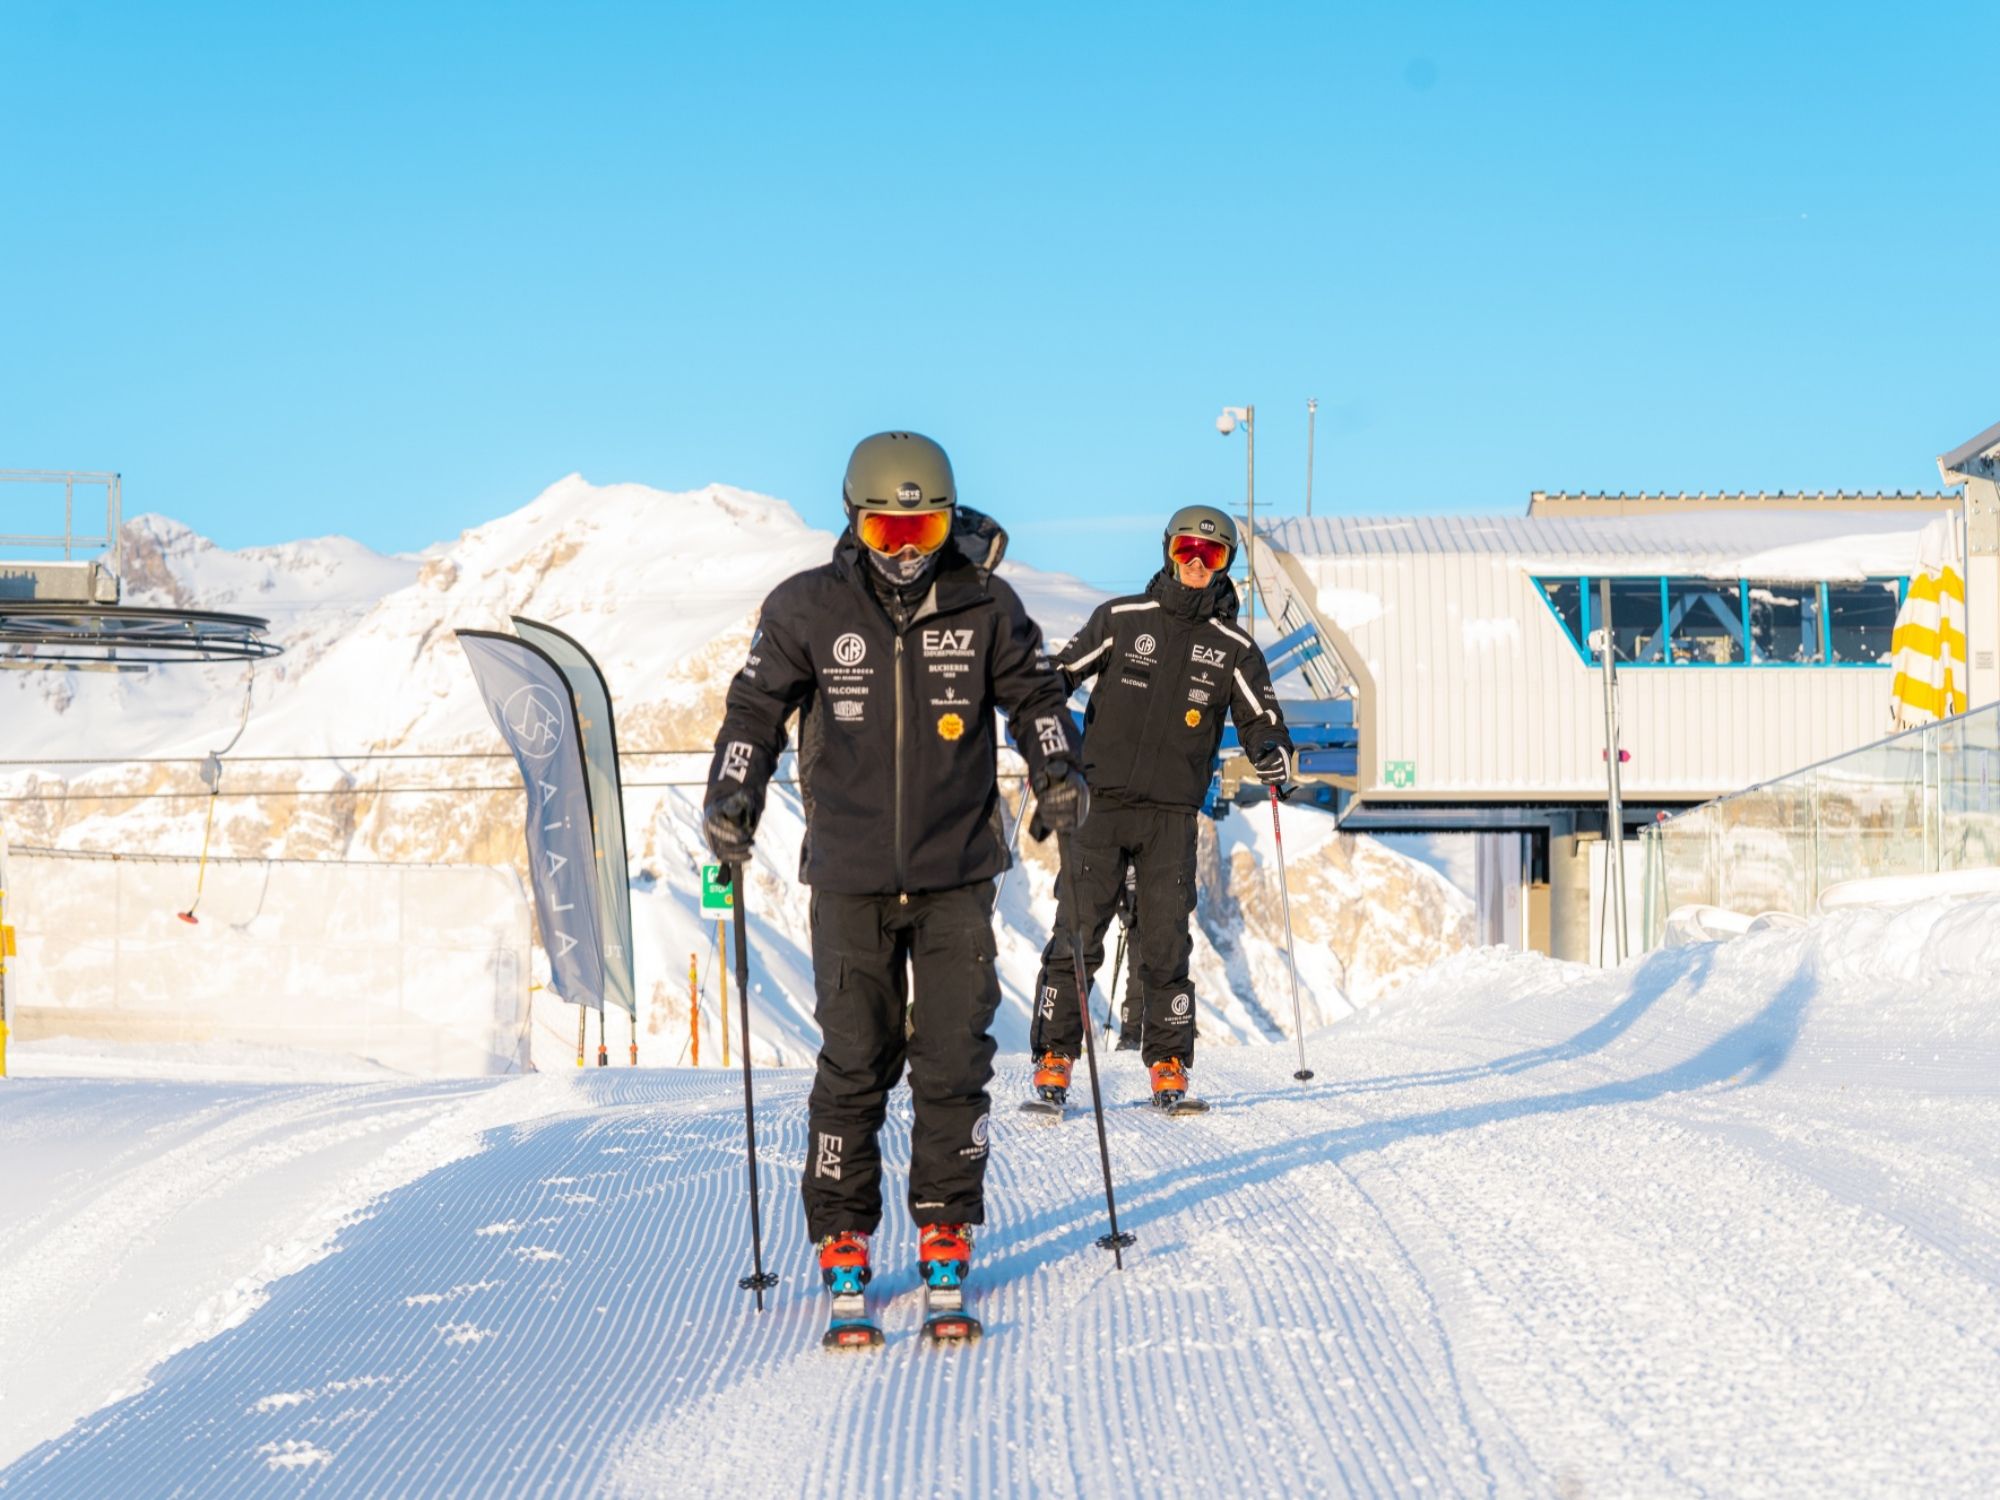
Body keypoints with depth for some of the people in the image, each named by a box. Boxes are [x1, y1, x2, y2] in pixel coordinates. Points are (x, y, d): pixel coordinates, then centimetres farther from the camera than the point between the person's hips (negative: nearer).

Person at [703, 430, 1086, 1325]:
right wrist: (731, 801, -5)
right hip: (849, 876, -1)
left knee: (955, 1057, 2)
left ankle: (946, 1225, 15)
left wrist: (1058, 775, -5)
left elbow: (1033, 694, 11)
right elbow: (756, 707, 7)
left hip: (958, 875, 1)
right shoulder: (807, 610, -1)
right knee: (853, 1059, 1)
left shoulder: (985, 607, 0)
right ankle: (841, 1232, 12)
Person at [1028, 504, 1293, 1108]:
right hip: (1101, 806, -1)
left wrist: (1272, 755, -14)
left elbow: (1262, 723, 7)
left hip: (1173, 815, 1)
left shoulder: (1233, 649, 7)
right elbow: (1062, 673, 10)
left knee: (1165, 947, 0)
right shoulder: (1120, 619, 5)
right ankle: (1054, 1057, 4)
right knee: (1074, 938, -3)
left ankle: (1168, 1065, 10)